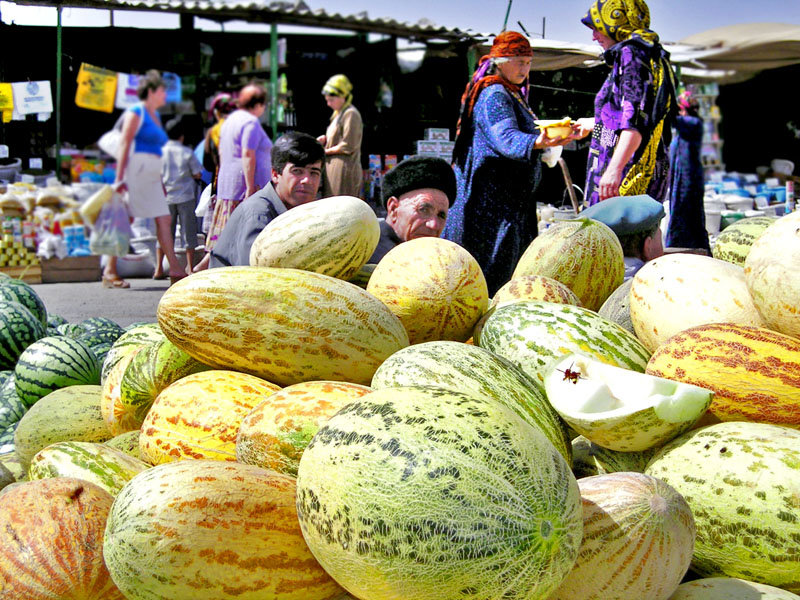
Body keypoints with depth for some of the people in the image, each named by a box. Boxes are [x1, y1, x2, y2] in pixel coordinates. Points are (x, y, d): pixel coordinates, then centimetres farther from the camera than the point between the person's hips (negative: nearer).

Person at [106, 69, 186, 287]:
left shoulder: (155, 116, 20)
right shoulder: (136, 113, -5)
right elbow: (124, 145, -11)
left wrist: (161, 182, 20)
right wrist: (120, 178, -18)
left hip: (151, 175, 8)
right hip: (136, 170, -8)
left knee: (164, 219, 1)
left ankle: (175, 270, -2)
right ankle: (110, 271, 1)